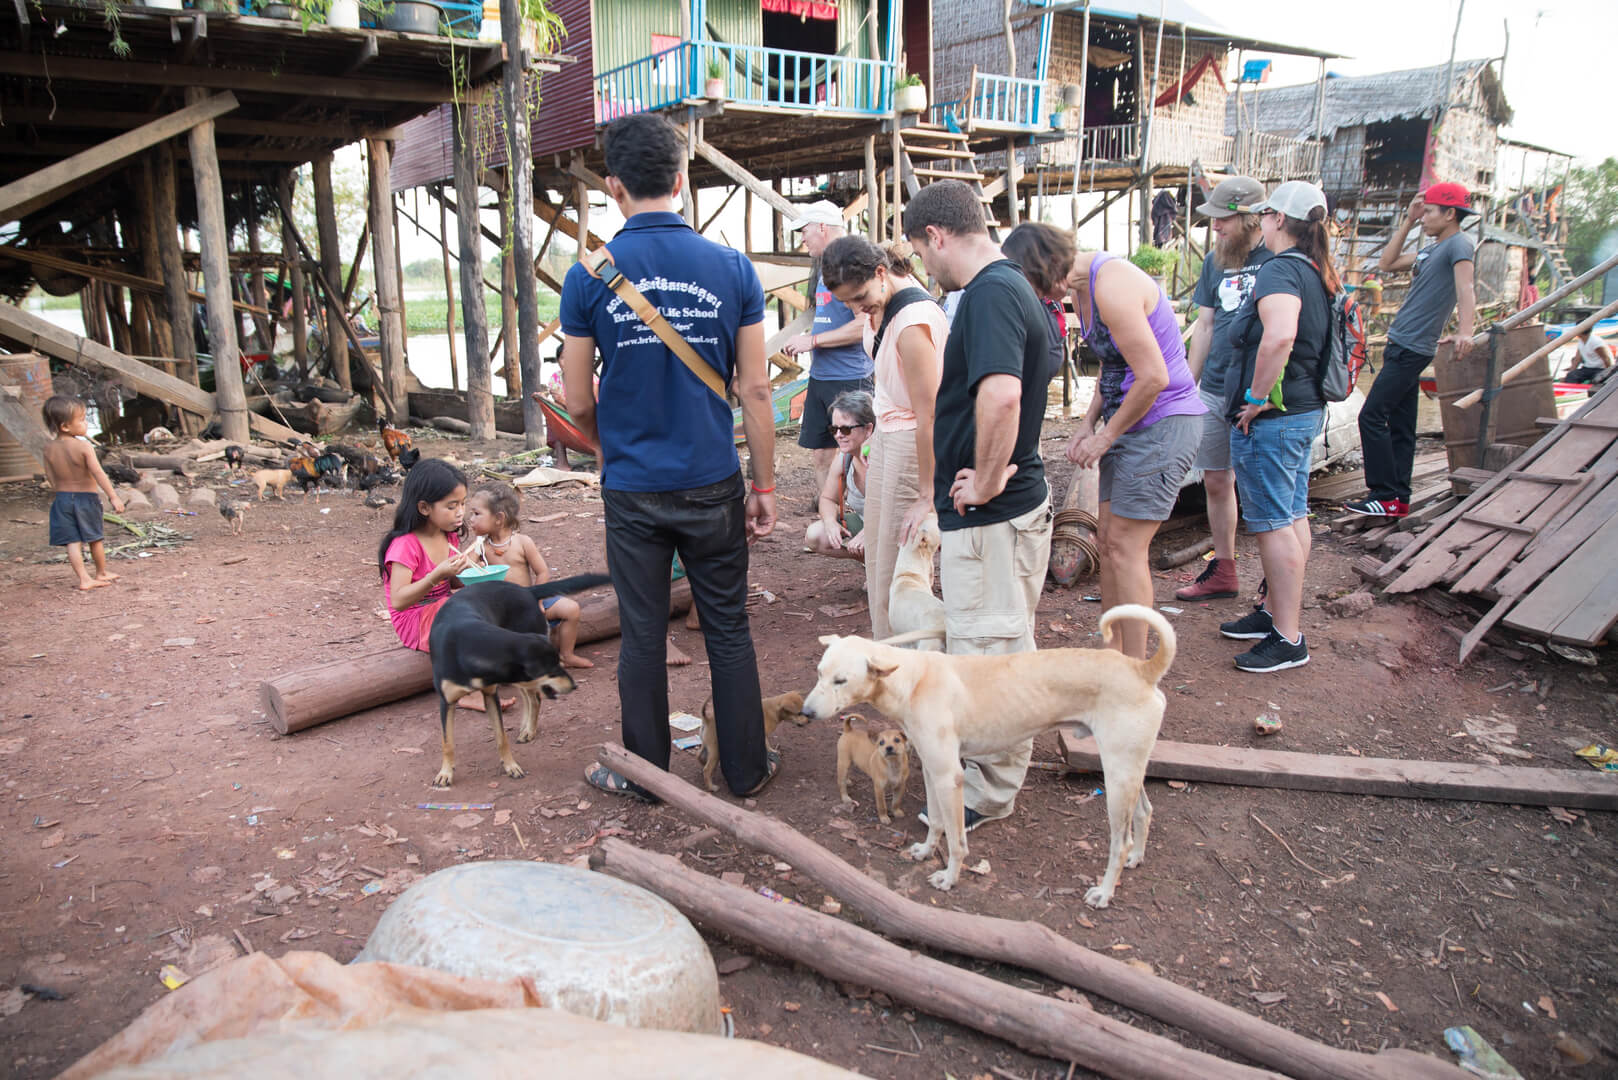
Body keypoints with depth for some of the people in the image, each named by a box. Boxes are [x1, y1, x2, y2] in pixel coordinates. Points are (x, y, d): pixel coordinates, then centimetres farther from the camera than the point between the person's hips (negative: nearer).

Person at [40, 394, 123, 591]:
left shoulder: (49, 449, -1)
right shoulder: (84, 447, -17)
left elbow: (50, 476, 7)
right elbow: (99, 474, -20)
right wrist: (113, 496, -19)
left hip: (62, 499, 4)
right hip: (87, 496, -4)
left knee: (72, 541, 3)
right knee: (94, 538, 13)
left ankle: (84, 579, -2)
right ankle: (101, 573, 28)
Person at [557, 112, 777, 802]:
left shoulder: (589, 277, -5)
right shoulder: (732, 268, -4)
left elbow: (578, 402, 1)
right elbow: (754, 391, -4)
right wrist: (765, 487, 5)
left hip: (633, 489, 0)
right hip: (713, 485, 1)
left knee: (642, 638, 11)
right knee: (728, 630, 13)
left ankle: (645, 774, 26)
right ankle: (746, 769, 25)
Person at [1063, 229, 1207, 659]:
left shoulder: (1113, 287, -22)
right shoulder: (1083, 288, 10)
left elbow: (1153, 377, -24)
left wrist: (1106, 436, -13)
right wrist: (1088, 424, 6)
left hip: (1163, 425, -10)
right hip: (1131, 425, 10)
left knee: (1125, 546, -8)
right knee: (1108, 539, 11)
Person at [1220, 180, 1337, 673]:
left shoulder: (1279, 271, -19)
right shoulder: (1318, 273, 12)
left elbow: (1279, 337, -37)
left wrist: (1258, 397, -26)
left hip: (1271, 417, -10)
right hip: (1307, 410, 10)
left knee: (1274, 524, -3)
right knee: (1292, 517, 16)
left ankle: (1288, 639, 4)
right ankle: (1274, 612, 31)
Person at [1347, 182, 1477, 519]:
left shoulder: (1459, 244, -11)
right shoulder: (1432, 249, 18)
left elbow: (1466, 289, -26)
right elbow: (1386, 264, 20)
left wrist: (1464, 331, -43)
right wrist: (1408, 222, 16)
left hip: (1411, 349, -10)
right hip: (1402, 346, 10)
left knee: (1372, 416, -12)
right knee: (1400, 425, 10)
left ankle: (1386, 496, -10)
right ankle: (1398, 500, 14)